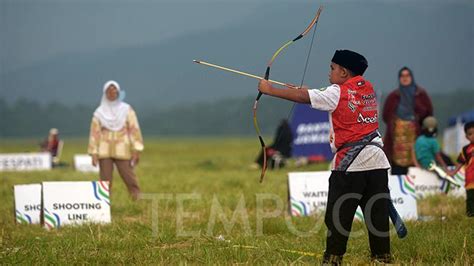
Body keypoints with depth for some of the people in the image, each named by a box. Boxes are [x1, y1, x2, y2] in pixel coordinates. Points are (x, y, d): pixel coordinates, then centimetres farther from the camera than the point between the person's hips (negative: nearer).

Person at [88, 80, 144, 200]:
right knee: (105, 181, -1)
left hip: (122, 151, -1)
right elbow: (95, 132, 7)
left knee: (129, 178, -6)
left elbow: (134, 129, 1)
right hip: (104, 151, 1)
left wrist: (136, 150, -7)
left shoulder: (127, 110, 6)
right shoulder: (99, 112, 8)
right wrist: (93, 153, -1)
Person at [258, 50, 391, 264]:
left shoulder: (338, 93, -5)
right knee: (378, 214, 7)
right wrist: (309, 91, 23)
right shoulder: (367, 89, 13)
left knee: (338, 215, 0)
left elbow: (302, 97, -4)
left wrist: (269, 90, 4)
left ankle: (333, 258, 0)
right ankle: (383, 256, 9)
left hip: (350, 164, -6)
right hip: (377, 162, 6)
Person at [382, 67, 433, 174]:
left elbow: (429, 112, 5)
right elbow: (386, 116, 11)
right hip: (398, 136, 1)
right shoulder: (393, 96, 11)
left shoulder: (421, 94, 8)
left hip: (415, 135, 0)